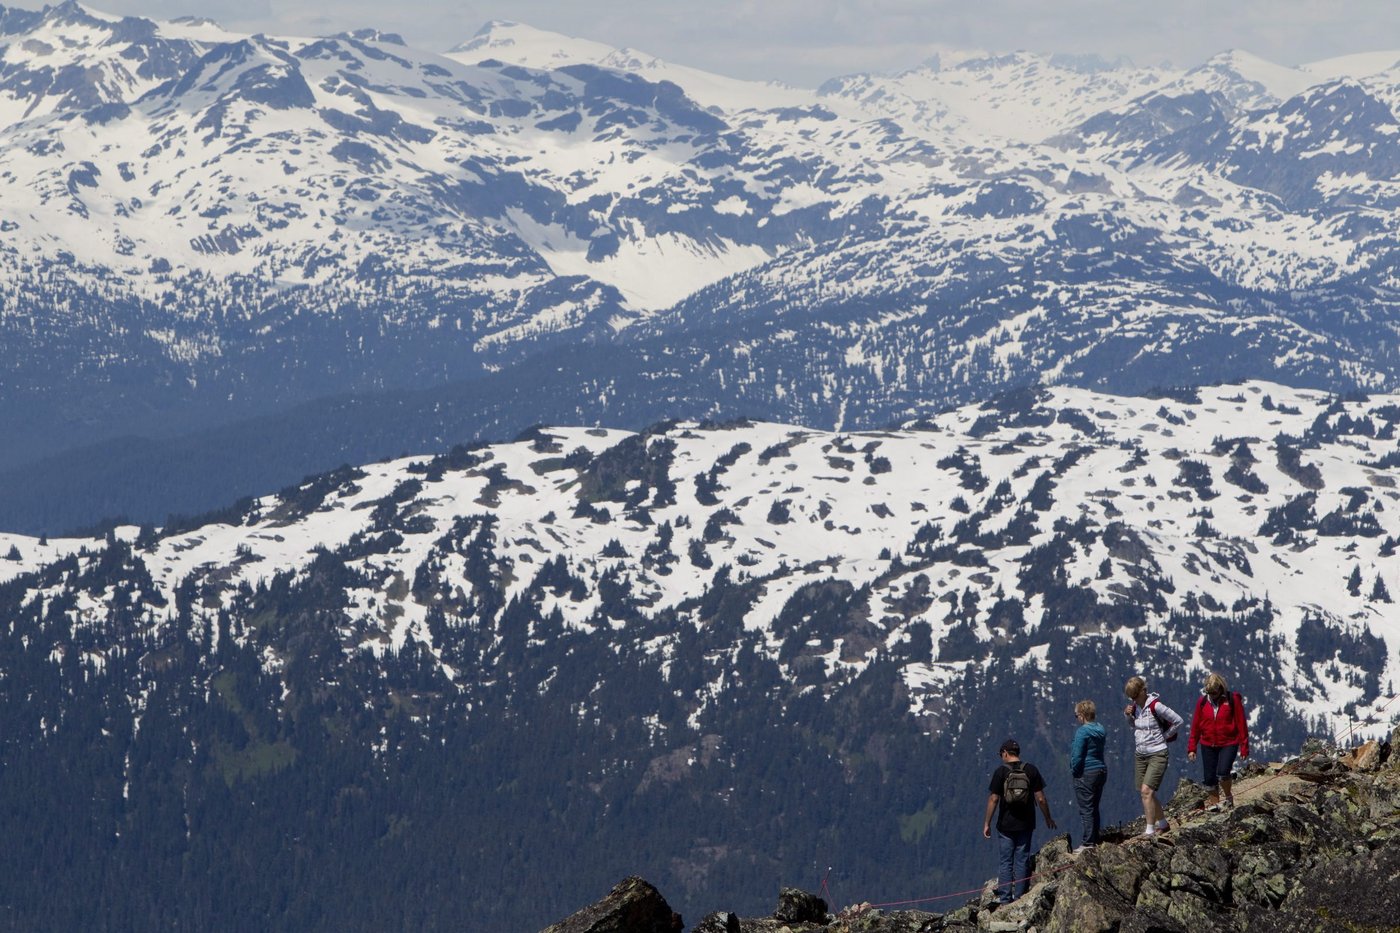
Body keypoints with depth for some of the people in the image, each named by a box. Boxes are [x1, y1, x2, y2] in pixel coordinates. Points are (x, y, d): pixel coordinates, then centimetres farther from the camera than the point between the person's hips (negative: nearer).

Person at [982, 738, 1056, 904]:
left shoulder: (1000, 772, -8)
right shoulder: (1031, 770, -2)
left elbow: (993, 799, -8)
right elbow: (1040, 798, -3)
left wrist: (987, 823, -1)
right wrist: (1048, 818, 11)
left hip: (1006, 824, -2)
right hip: (1026, 824, 2)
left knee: (1006, 861, 4)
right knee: (1022, 861, 7)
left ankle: (1005, 897, 3)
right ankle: (1020, 896, 7)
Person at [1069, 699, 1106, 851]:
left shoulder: (1082, 731, -17)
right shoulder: (1100, 730, 8)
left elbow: (1077, 756, -19)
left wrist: (1074, 771, -3)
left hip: (1086, 774, -8)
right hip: (1101, 771, 8)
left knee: (1086, 810, -4)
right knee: (1094, 808, 17)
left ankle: (1087, 843, -4)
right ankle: (1095, 840, 22)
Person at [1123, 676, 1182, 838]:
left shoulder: (1155, 706, -16)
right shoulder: (1135, 706, 4)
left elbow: (1178, 721, -10)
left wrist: (1164, 736, -5)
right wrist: (1128, 714, 3)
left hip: (1157, 755, -8)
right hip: (1140, 755, 8)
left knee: (1146, 790, -18)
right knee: (1146, 794, 10)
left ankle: (1150, 830, -17)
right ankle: (1163, 824, 28)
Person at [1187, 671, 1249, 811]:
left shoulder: (1233, 700, -8)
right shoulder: (1202, 701, 1)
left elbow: (1241, 724, -4)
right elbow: (1195, 725, 7)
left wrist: (1244, 747, -4)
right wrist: (1192, 747, 5)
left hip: (1228, 744, -4)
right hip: (1208, 745, 4)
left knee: (1222, 773, -19)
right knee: (1210, 777, 4)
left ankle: (1229, 797, 7)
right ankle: (1213, 803, 19)